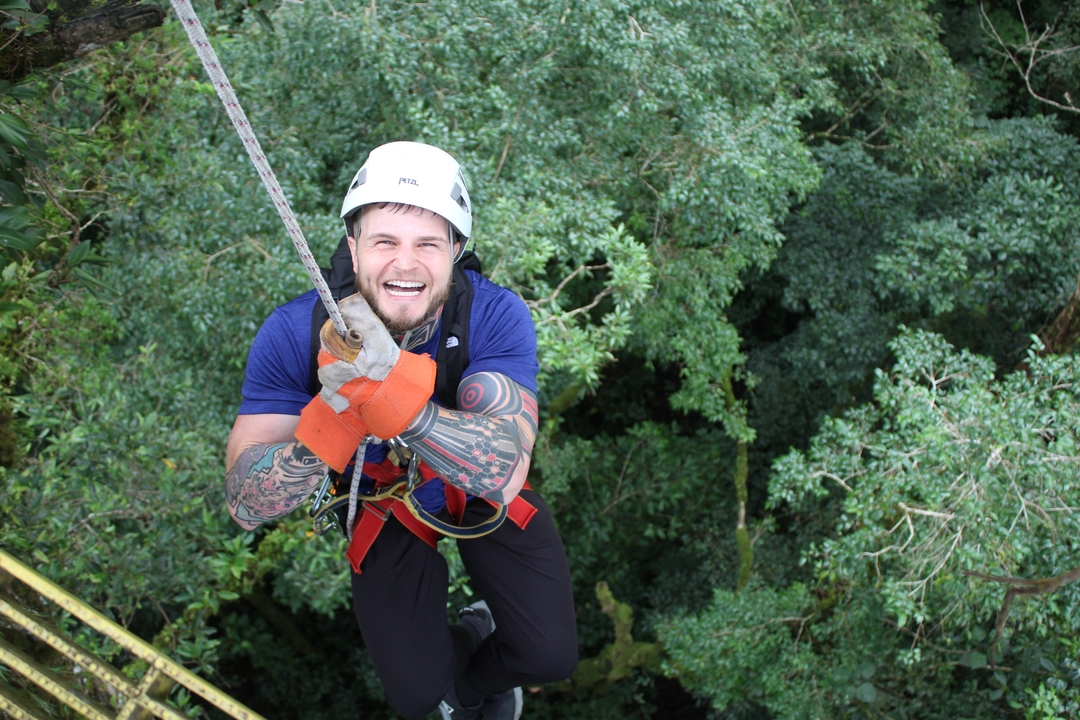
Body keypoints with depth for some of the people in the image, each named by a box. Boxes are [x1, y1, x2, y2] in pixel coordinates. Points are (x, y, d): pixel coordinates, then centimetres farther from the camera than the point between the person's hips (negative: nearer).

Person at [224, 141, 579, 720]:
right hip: (385, 504, 0)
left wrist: (393, 385, -58)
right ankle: (466, 639, 34)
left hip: (485, 496, 0)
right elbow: (246, 506, -32)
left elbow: (503, 477, -43)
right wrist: (331, 414, -51)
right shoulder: (293, 333, -29)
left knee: (552, 658, -8)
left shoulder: (496, 315, -31)